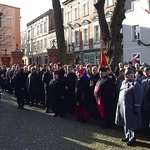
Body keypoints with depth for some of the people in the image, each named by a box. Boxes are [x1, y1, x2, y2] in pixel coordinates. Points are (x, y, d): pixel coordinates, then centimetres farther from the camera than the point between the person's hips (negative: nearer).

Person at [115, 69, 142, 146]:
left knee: (131, 124, 3)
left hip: (130, 108, -7)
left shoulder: (135, 84, -12)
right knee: (125, 123, 18)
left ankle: (132, 138, 17)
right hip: (122, 107, 8)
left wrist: (136, 109, -15)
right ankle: (127, 136, 32)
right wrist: (119, 106, 15)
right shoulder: (123, 83, 11)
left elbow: (138, 98, -14)